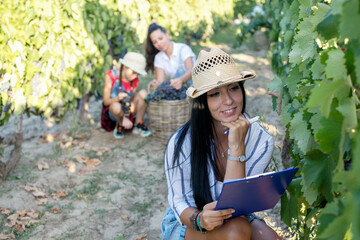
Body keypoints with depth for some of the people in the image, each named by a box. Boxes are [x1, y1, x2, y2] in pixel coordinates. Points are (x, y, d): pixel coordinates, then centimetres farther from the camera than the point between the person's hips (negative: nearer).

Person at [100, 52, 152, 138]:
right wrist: (117, 98, -39)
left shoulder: (135, 80, -3)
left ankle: (138, 125, -11)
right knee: (116, 106, -42)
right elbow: (105, 101, -16)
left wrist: (126, 118, -26)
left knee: (143, 93, -22)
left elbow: (131, 100, -7)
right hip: (112, 111, -3)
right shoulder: (111, 76, -15)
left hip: (128, 111, 4)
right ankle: (120, 125, -8)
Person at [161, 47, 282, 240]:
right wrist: (199, 219, -34)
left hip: (238, 220, 2)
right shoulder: (181, 143, -21)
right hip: (186, 224, -2)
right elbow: (179, 204, -11)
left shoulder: (261, 141, -15)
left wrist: (237, 147, -30)